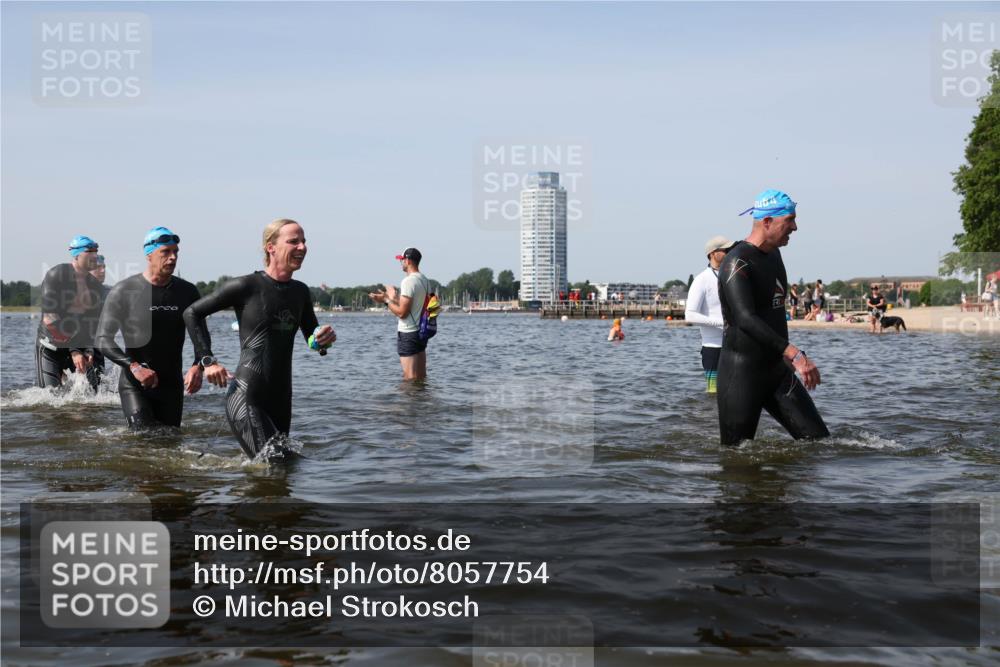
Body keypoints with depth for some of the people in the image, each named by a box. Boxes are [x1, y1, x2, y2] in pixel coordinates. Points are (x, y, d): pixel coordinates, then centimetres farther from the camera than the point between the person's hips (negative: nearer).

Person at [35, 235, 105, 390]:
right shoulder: (55, 276, -11)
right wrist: (73, 351, -20)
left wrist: (89, 351, -11)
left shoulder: (95, 285, 6)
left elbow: (96, 323, 6)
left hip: (81, 347, 5)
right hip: (51, 347, -5)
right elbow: (50, 319, -17)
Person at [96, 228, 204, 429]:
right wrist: (134, 367, -24)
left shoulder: (187, 292, 3)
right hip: (134, 384, -4)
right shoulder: (124, 291, -7)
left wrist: (197, 366, -13)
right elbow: (103, 339, -9)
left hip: (172, 385, 4)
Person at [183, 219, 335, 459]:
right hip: (245, 396, -7)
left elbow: (312, 339, 19)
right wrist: (207, 360, -9)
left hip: (281, 399, 7)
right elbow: (192, 313, -1)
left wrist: (324, 339, -5)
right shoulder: (247, 286, -8)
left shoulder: (300, 292, 10)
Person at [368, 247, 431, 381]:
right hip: (421, 331, 9)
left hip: (408, 334, -9)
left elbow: (401, 312, -21)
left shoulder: (408, 281, -17)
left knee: (410, 379, -6)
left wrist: (388, 300, -5)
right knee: (421, 377, 13)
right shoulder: (425, 280, 11)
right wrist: (387, 298, 17)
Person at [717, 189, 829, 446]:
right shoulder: (737, 263, -17)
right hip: (741, 373, -8)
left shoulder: (774, 255, 13)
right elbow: (745, 319, -31)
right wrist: (794, 353, -38)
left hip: (776, 369, 8)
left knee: (819, 441, 1)